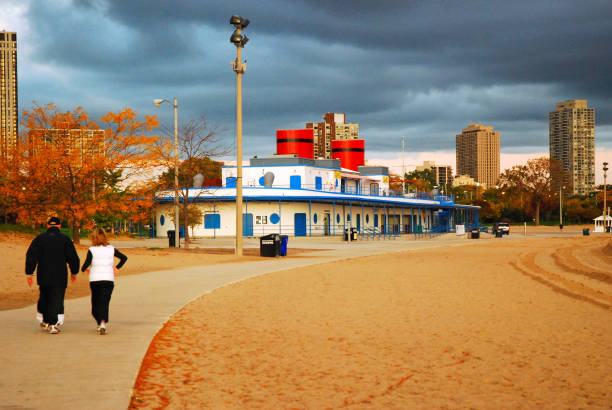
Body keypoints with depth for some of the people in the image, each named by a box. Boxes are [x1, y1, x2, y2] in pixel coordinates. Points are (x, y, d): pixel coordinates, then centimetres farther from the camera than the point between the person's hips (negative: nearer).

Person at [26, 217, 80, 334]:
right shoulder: (65, 239, -2)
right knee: (56, 299, 0)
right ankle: (52, 324, -10)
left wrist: (29, 273, -1)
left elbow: (31, 256, -3)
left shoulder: (39, 238, 3)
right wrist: (74, 272, 13)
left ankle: (45, 321, 27)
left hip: (43, 276, 3)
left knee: (44, 297, 20)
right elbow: (73, 258, 0)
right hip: (60, 277, -2)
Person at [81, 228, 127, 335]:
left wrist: (84, 270, 7)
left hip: (95, 280, -1)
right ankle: (103, 323, -19)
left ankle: (100, 323, 16)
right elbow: (124, 257, 5)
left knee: (95, 303, 15)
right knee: (105, 303, 0)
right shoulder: (111, 249, 3)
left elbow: (86, 263, -14)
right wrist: (117, 268, 14)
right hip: (109, 279, 1)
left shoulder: (92, 250, -6)